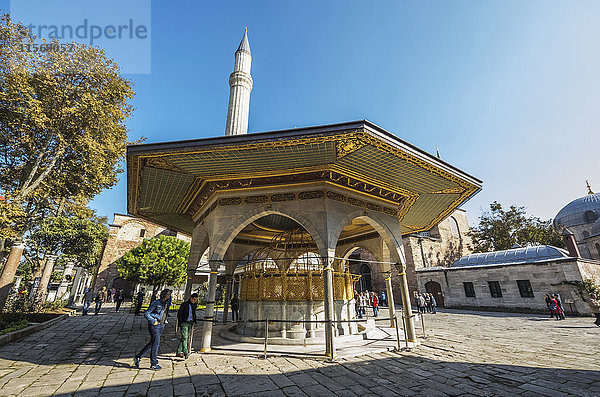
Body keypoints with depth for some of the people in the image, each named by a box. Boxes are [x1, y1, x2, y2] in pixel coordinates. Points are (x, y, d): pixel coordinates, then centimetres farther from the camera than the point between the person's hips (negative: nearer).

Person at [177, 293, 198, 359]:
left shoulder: (194, 305, 11)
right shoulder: (184, 304, -6)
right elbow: (179, 314, -4)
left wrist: (194, 321, 13)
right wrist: (181, 322, -10)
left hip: (191, 323, 6)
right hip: (184, 323, -6)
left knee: (187, 338, 6)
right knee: (185, 337, -14)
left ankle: (179, 352, 17)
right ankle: (186, 352, -18)